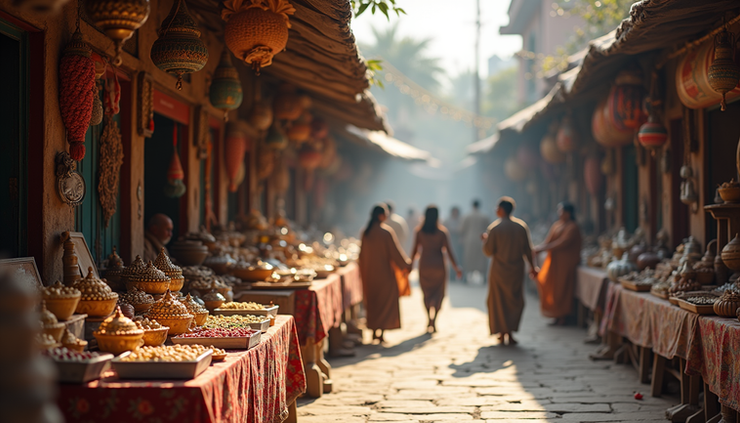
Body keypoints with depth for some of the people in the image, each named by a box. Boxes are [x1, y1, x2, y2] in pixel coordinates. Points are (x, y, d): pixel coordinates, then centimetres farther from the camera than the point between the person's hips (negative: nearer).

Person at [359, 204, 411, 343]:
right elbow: (395, 252, -13)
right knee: (385, 300, 2)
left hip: (369, 273, 6)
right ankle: (381, 332, -1)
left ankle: (374, 332, 18)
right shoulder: (386, 232, -15)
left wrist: (363, 272, 21)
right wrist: (406, 265, 0)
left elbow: (362, 254, 11)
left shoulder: (366, 232, 3)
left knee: (372, 301, 14)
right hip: (384, 273, -6)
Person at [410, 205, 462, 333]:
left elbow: (415, 249, -1)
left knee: (427, 294, 16)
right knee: (438, 294, 9)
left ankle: (429, 319, 8)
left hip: (424, 265, 1)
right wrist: (456, 267, -5)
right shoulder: (442, 231, -7)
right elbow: (448, 250, -9)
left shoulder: (419, 231, -3)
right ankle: (433, 320, -10)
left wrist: (411, 264, 12)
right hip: (438, 265, -1)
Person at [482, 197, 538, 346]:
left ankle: (502, 334, 10)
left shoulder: (494, 228, -11)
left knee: (498, 301, 10)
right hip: (516, 270, 2)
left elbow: (488, 251, -9)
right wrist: (532, 266, 11)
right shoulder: (521, 226, -2)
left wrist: (485, 239, 10)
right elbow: (528, 250, 2)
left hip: (498, 270, -2)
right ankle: (510, 333, -1)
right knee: (515, 301, 10)